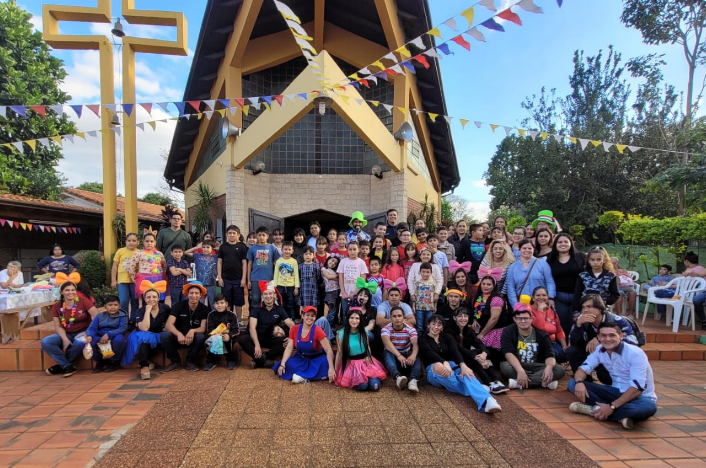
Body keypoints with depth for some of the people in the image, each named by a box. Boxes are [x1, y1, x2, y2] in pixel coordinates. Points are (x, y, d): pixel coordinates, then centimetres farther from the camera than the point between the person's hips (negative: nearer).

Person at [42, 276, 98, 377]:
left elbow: (97, 316, -14)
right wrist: (65, 339, -17)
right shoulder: (57, 306, 2)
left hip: (83, 332, -4)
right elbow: (58, 327, 1)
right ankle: (68, 366, -15)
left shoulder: (83, 301, -8)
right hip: (66, 334, 4)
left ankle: (61, 365, -9)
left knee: (80, 342, -37)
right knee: (45, 342, -21)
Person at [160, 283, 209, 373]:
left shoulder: (204, 309, -8)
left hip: (193, 339, 0)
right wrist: (179, 334, -39)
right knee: (164, 335, -29)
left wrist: (192, 331, -39)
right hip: (178, 337, 1)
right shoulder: (178, 305, -10)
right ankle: (176, 362, -8)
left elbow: (203, 328, -15)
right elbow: (168, 325, -19)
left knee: (201, 336, -33)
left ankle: (190, 361, -8)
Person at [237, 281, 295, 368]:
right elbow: (252, 327, -18)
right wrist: (257, 345, -34)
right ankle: (264, 360, -32)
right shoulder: (256, 309, -4)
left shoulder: (279, 310, 1)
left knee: (285, 341, -29)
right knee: (242, 339, -31)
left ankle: (260, 359, -25)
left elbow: (291, 324, -9)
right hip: (257, 338, -1)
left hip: (272, 339, 1)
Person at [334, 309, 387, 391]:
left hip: (365, 361, 3)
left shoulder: (364, 331, 1)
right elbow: (339, 353, -3)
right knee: (362, 386, -27)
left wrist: (368, 357, -9)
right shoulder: (341, 333, -9)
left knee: (374, 386, -20)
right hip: (351, 363, -3)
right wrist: (336, 371, 1)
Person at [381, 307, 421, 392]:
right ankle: (398, 377, -57)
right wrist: (399, 355, -52)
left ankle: (413, 380, -53)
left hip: (407, 355, 1)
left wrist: (413, 355, -53)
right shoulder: (386, 329, -14)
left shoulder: (410, 329, -10)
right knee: (387, 352, -35)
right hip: (392, 355, -1)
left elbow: (415, 343, -28)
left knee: (417, 356, -30)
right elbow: (387, 343, -34)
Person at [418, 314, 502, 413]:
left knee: (465, 374, -34)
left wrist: (462, 365, -28)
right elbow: (430, 353, -15)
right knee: (438, 366, -41)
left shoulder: (447, 337, 15)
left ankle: (487, 401, -60)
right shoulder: (422, 339, 5)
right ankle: (474, 389, -35)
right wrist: (445, 363, -36)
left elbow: (455, 351, -5)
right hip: (433, 370, -2)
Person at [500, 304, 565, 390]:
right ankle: (543, 382, -29)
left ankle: (519, 382, -31)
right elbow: (508, 353, -20)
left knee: (560, 370, -22)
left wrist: (549, 367, -32)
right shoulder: (508, 331, -7)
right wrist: (520, 370, -37)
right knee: (505, 366, -35)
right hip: (516, 366, -3)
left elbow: (549, 355, -7)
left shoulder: (541, 334, 0)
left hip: (536, 368, 3)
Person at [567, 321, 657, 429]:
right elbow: (583, 368, -3)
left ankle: (595, 410, -28)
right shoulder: (599, 350, -4)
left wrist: (612, 406, -32)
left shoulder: (635, 354, -21)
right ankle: (621, 415, -23)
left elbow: (637, 388, -26)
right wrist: (579, 382, -28)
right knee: (573, 383, -13)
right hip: (616, 392, 5)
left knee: (648, 407, -42)